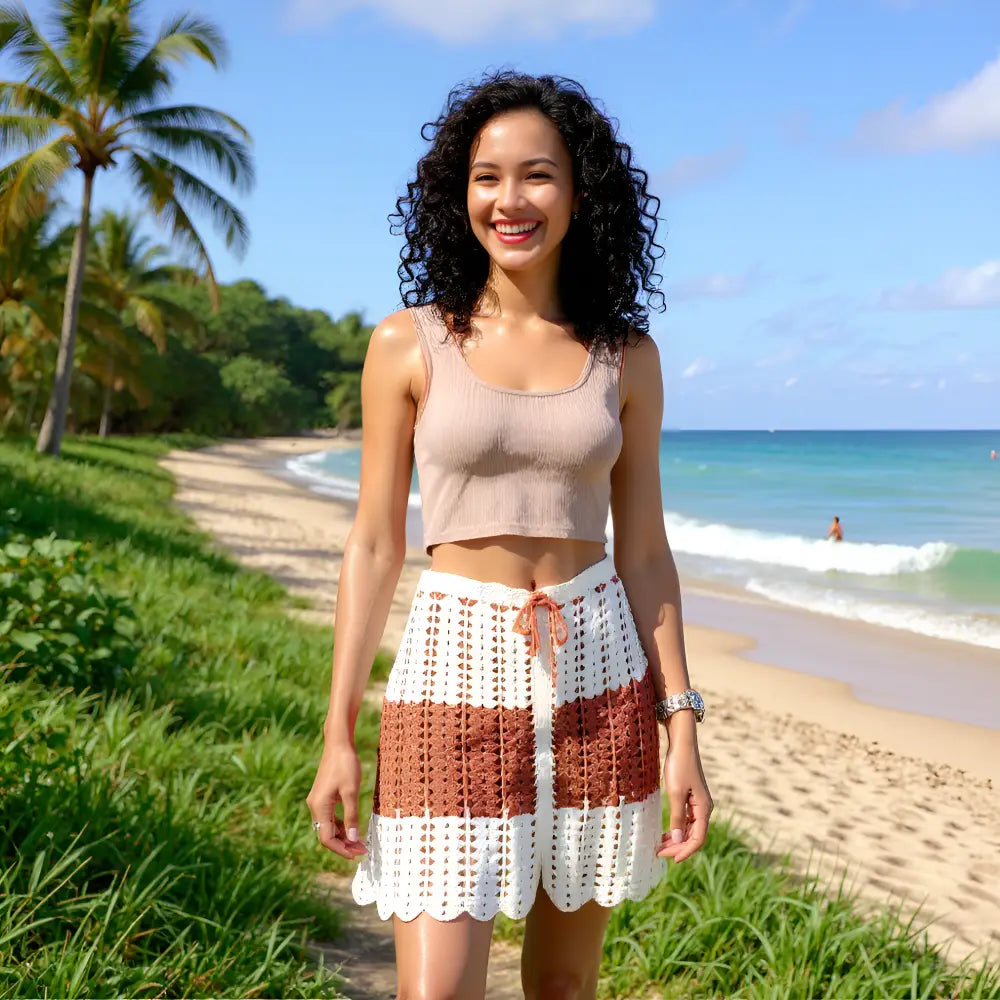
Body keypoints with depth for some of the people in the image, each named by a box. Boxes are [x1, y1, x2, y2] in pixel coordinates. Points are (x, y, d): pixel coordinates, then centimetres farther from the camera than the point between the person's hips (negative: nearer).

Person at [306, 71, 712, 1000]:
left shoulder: (624, 357, 4)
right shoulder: (408, 344, -1)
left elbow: (643, 551, 7)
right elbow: (374, 545, 1)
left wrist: (681, 728, 2)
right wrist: (338, 735, -2)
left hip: (597, 674, 2)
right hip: (457, 666, -2)